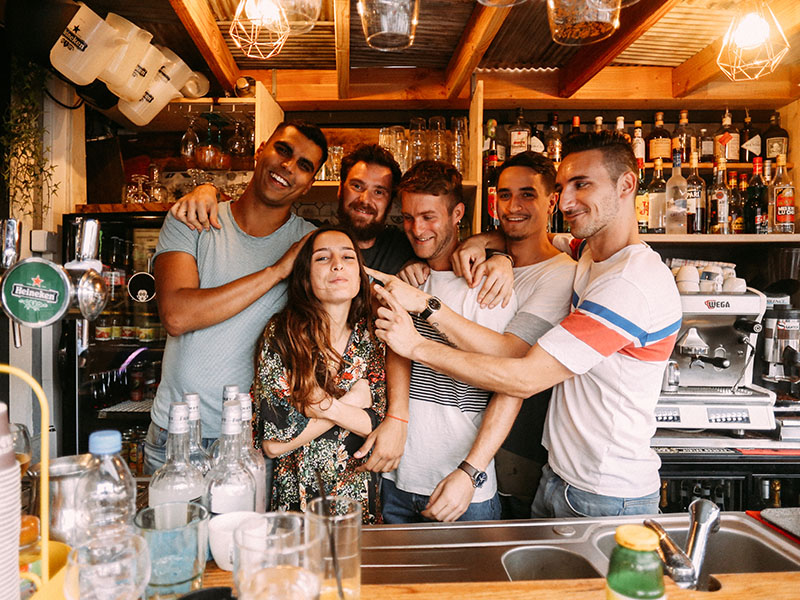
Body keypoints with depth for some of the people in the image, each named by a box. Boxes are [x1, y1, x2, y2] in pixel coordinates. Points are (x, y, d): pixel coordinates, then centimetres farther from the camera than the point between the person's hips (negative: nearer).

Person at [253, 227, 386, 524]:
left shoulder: (372, 338, 2)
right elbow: (273, 442, -10)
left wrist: (331, 407, -15)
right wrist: (353, 401, -9)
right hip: (296, 498, -1)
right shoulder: (280, 335, -6)